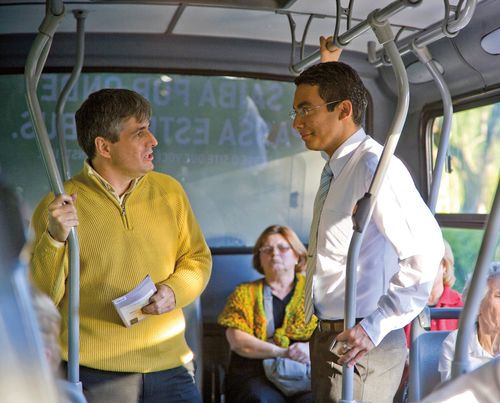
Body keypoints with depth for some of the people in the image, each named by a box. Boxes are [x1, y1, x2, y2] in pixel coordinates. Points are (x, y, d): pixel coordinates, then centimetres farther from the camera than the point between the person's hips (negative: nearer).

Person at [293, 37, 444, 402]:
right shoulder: (337, 164, 8)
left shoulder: (375, 166, -18)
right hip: (327, 337, 9)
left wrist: (375, 327, -21)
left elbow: (426, 254, -21)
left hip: (358, 347, -9)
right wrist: (328, 63, 34)